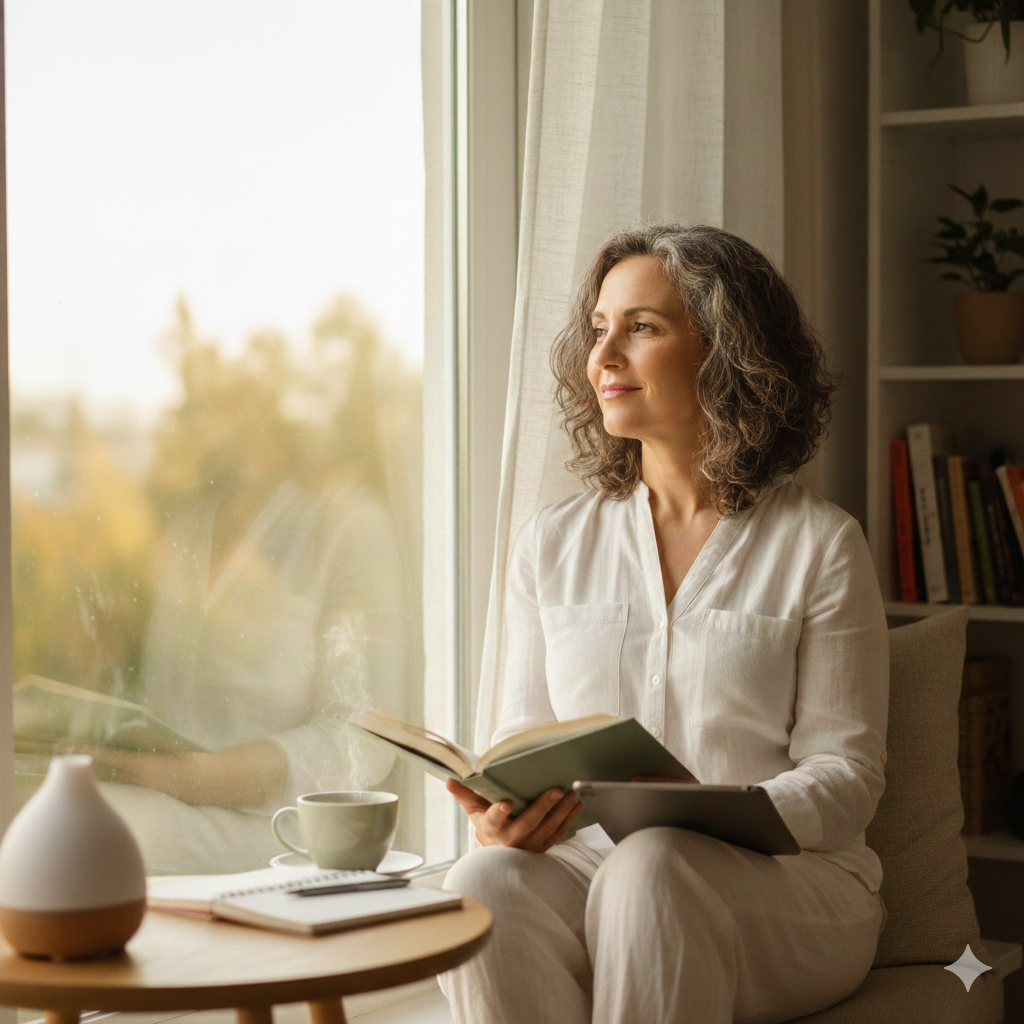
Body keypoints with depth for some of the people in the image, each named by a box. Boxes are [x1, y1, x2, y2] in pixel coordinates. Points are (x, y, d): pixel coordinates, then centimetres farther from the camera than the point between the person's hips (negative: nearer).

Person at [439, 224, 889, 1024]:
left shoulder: (820, 545, 2)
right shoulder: (552, 545, 13)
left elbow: (846, 771, -1)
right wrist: (500, 815, -12)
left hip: (789, 881, -2)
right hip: (591, 862, 3)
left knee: (649, 869, -37)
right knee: (482, 888, -32)